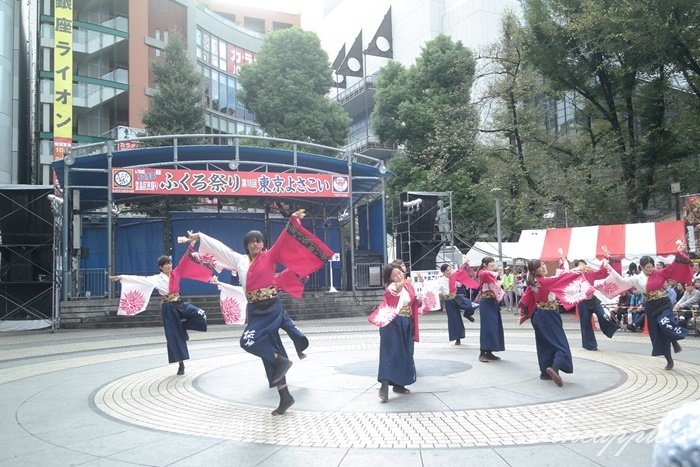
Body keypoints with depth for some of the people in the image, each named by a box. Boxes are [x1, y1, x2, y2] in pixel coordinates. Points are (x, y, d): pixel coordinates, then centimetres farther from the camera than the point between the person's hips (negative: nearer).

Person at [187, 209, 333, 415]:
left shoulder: (269, 256, -1)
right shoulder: (240, 260, 12)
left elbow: (284, 240, -11)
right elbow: (219, 247, 20)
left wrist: (293, 221, -24)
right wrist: (200, 236, 27)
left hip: (271, 308, -5)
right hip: (254, 311, 6)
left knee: (248, 341, -22)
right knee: (270, 352, 4)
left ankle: (281, 360, -5)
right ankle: (285, 397, 7)